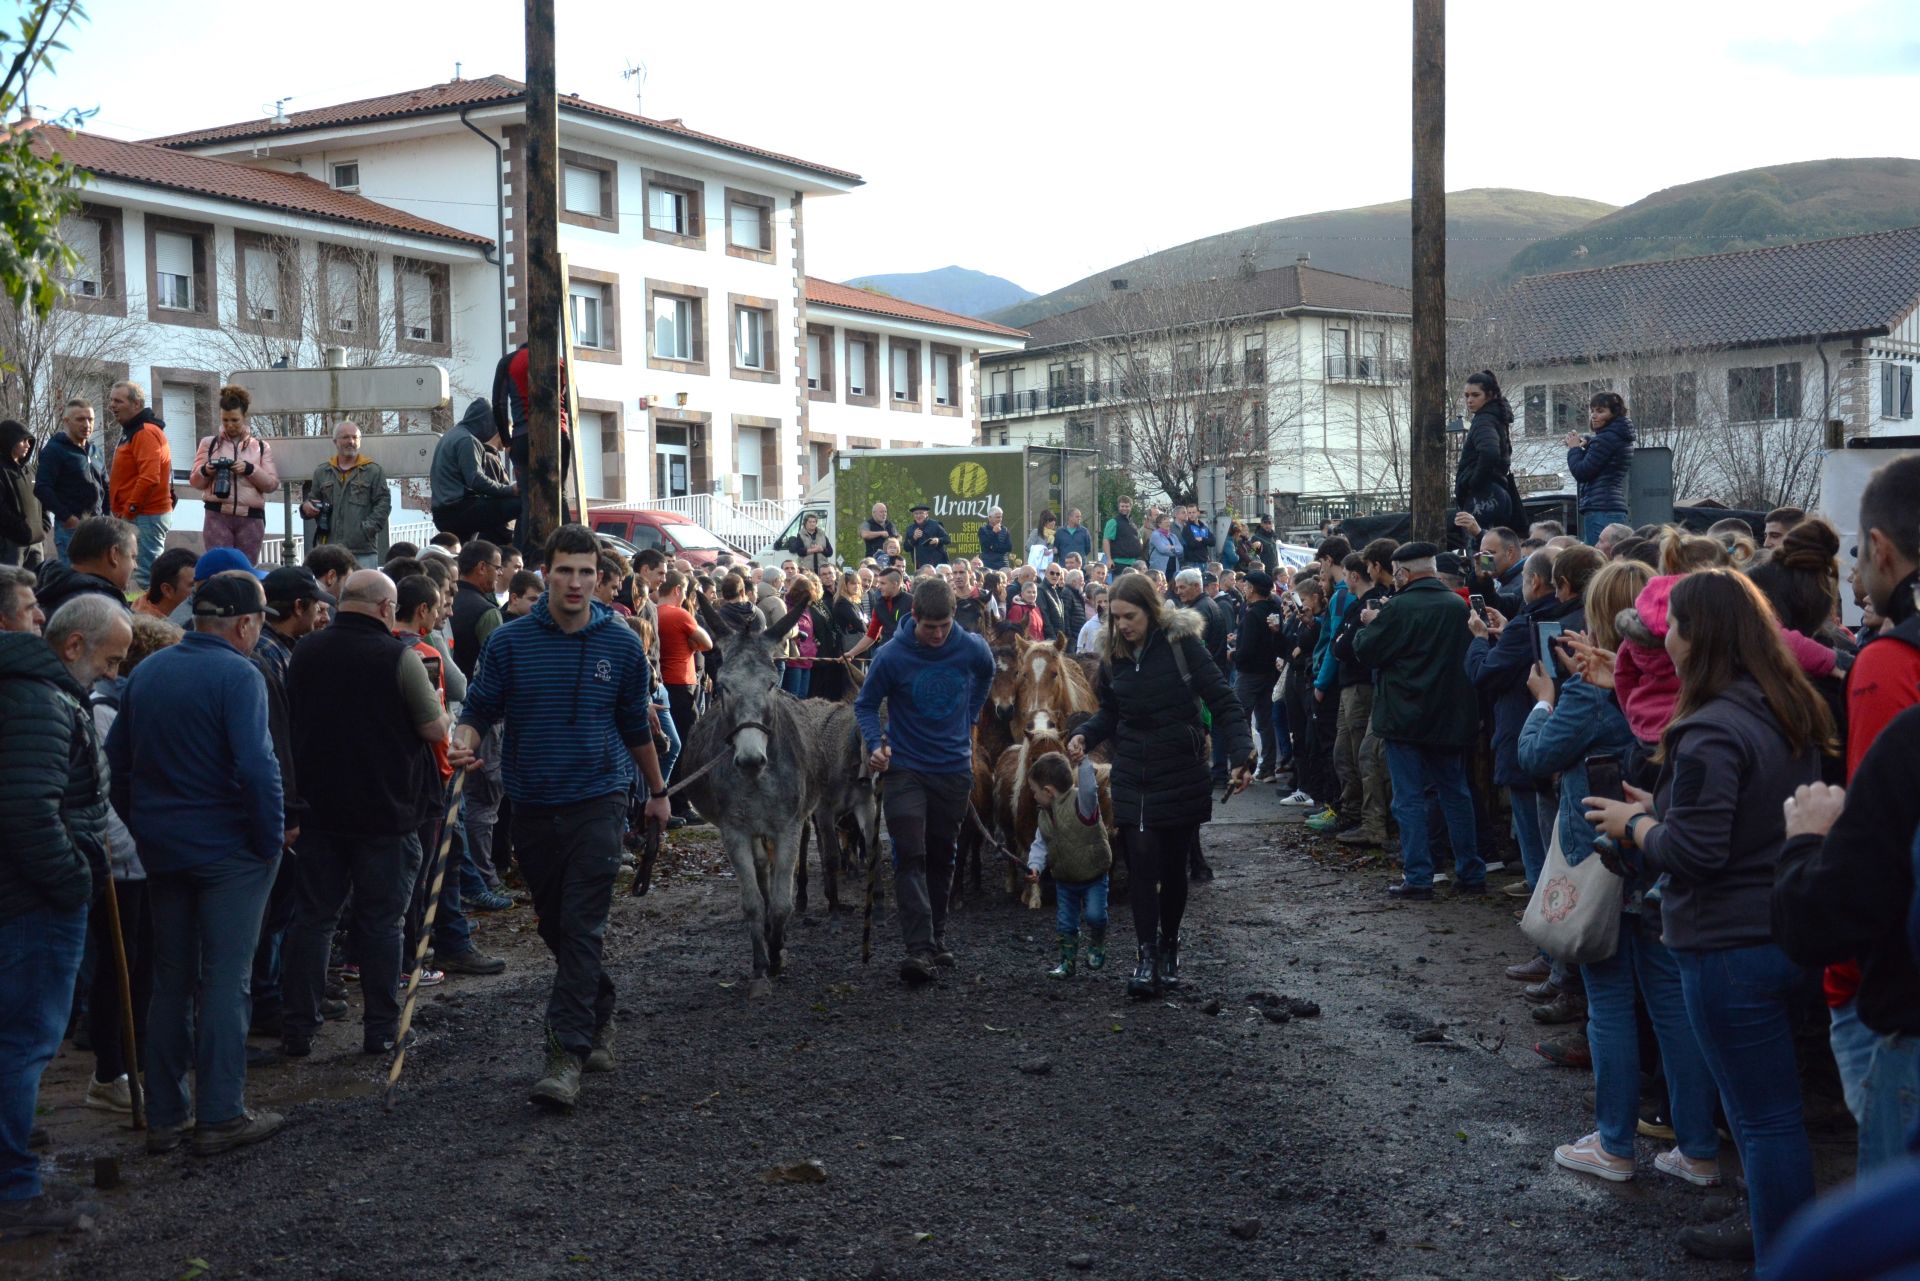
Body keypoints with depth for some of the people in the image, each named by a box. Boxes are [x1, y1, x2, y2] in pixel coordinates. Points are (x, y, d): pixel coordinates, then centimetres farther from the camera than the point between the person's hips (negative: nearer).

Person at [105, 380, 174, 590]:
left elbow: (149, 478, -23)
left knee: (145, 574, -13)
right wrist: (125, 510, 17)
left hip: (145, 517, -11)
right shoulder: (131, 431, 20)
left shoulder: (145, 433, -13)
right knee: (146, 571, 11)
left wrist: (129, 509, -17)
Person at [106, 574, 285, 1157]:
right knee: (226, 981, -1)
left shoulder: (148, 671, 9)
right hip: (230, 848, -7)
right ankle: (220, 1118, 1)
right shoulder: (237, 675, -15)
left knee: (170, 981, 13)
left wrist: (140, 826, 17)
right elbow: (256, 766, -22)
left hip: (162, 847, 7)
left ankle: (164, 1116, 17)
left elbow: (117, 757, 13)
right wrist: (273, 837, -12)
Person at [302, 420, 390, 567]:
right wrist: (306, 507, -1)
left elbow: (383, 503, 1)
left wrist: (367, 530, -10)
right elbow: (312, 500, 24)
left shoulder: (374, 471, 8)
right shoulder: (321, 472, 18)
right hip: (327, 547, 2)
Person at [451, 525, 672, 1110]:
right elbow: (479, 709, 2)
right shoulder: (510, 642, -1)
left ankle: (569, 1052, -11)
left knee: (582, 929, -10)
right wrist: (464, 741, -21)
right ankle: (599, 1020, 33)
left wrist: (657, 791, 21)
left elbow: (636, 726, 13)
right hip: (532, 804, 2)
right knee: (555, 926, 12)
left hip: (597, 802, -2)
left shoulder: (622, 645, 1)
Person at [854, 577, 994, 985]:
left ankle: (937, 940, 23)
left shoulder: (972, 648, -7)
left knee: (942, 858, 11)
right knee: (910, 858, -13)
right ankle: (919, 949, -18)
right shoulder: (892, 655, -14)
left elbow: (985, 676, 18)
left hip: (954, 768, 3)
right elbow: (865, 704, -2)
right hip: (906, 769, -3)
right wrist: (876, 744, -17)